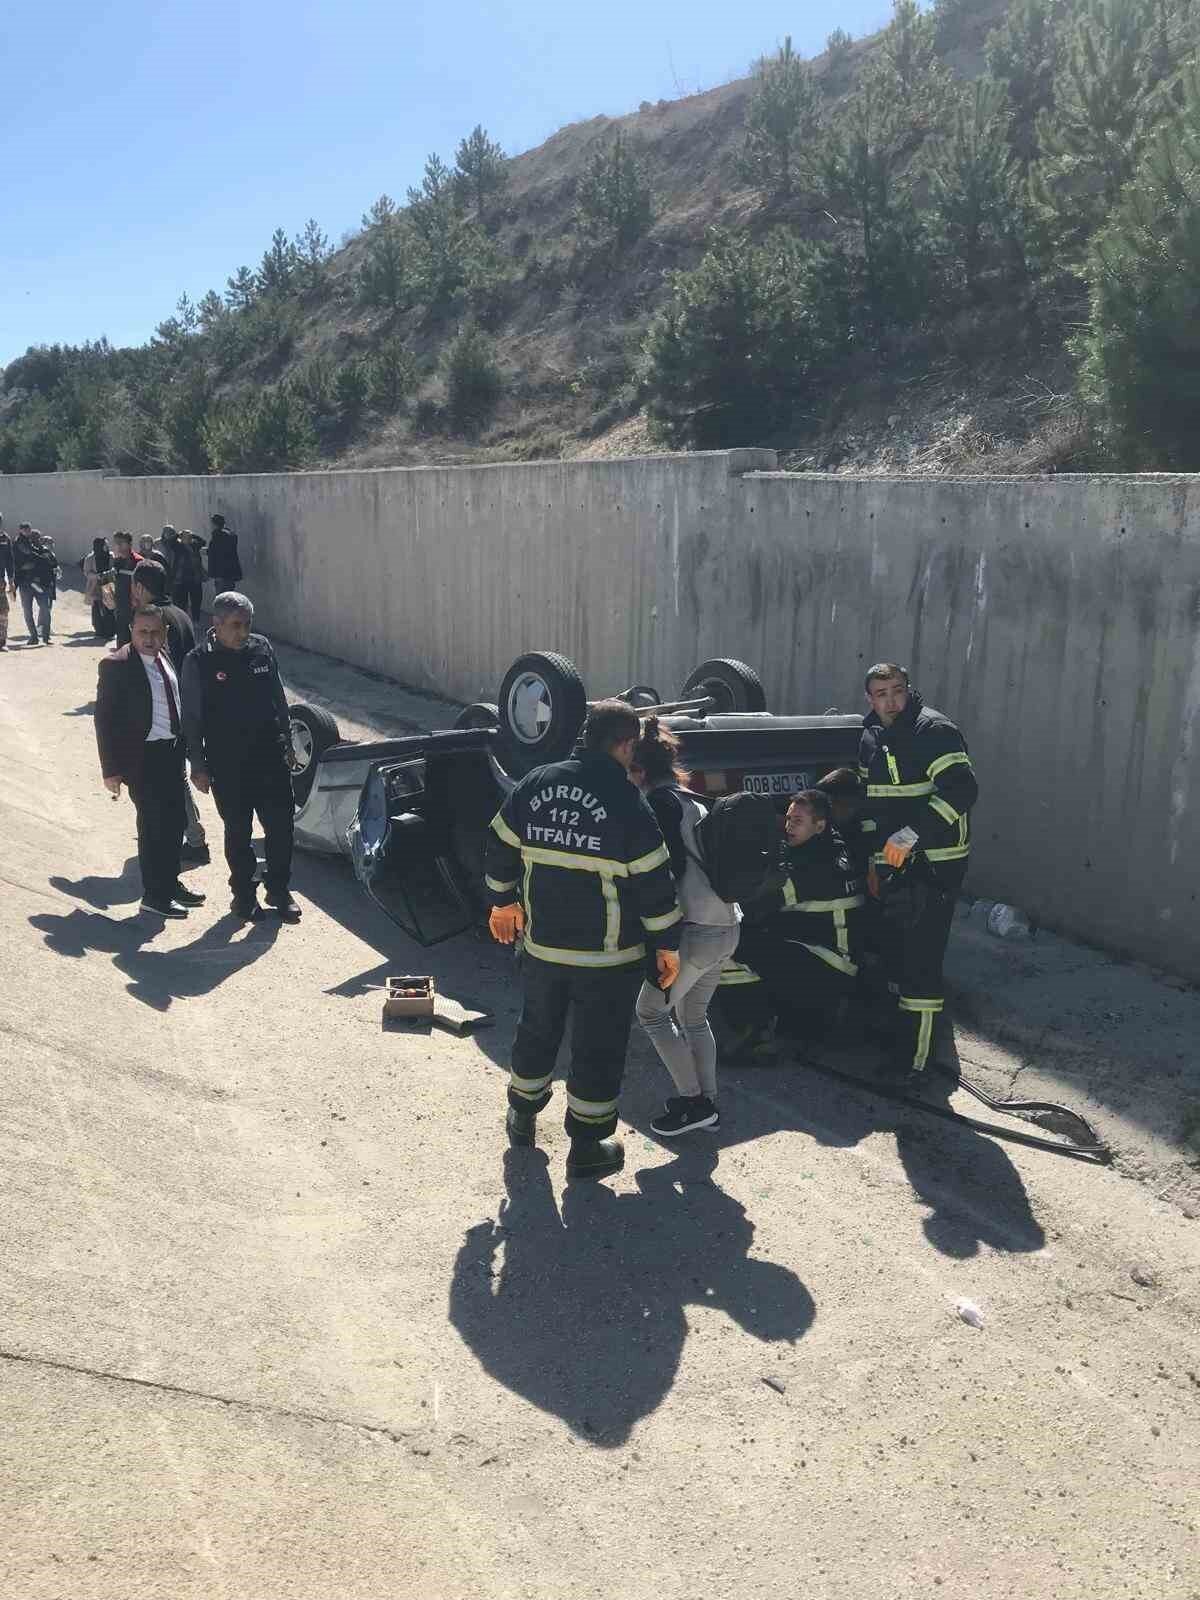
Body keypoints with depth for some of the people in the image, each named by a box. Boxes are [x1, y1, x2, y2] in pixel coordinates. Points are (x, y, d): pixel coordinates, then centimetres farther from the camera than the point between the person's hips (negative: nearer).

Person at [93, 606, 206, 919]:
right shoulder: (117, 666, -14)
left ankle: (170, 883, 32)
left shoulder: (165, 658, 5)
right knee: (153, 825, 1)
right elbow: (104, 720, -13)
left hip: (173, 752, 7)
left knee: (175, 822, 16)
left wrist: (183, 746, 12)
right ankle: (154, 895, 15)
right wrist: (111, 769, -15)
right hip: (143, 756, -7)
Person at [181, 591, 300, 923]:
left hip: (271, 757, 3)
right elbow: (192, 718, -2)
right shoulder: (199, 662, -7)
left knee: (281, 825, 3)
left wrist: (287, 743, 14)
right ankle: (244, 893, 25)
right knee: (238, 832, 9)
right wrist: (198, 766, -3)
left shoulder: (262, 649, 2)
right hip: (227, 765, -3)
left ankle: (279, 890, 20)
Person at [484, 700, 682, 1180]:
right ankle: (588, 1148, 19)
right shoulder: (627, 803, -17)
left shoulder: (536, 784, -1)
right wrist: (668, 944, -3)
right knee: (599, 1048, 9)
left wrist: (503, 901, 23)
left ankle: (523, 1116, 42)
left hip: (541, 943, 5)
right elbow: (654, 884, -14)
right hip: (608, 955, -5)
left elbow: (500, 847, 8)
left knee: (537, 1031, 24)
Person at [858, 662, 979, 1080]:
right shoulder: (871, 739, 13)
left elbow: (962, 789, -25)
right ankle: (899, 1034, 32)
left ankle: (912, 1061, -2)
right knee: (895, 953, 16)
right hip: (893, 864, 8)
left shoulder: (934, 730, -13)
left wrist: (911, 834, -30)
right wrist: (874, 860, 21)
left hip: (934, 866, -8)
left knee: (920, 962, -8)